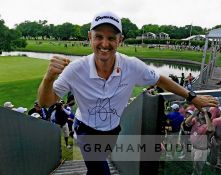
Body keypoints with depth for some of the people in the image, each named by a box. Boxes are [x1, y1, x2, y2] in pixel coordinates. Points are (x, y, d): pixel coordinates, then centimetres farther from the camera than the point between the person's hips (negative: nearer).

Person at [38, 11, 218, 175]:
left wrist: (193, 97, -1)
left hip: (112, 130, 3)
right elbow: (45, 103, -22)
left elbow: (159, 80, -6)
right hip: (86, 130, -2)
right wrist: (49, 77, -43)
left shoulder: (133, 66, -23)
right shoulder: (76, 69, -27)